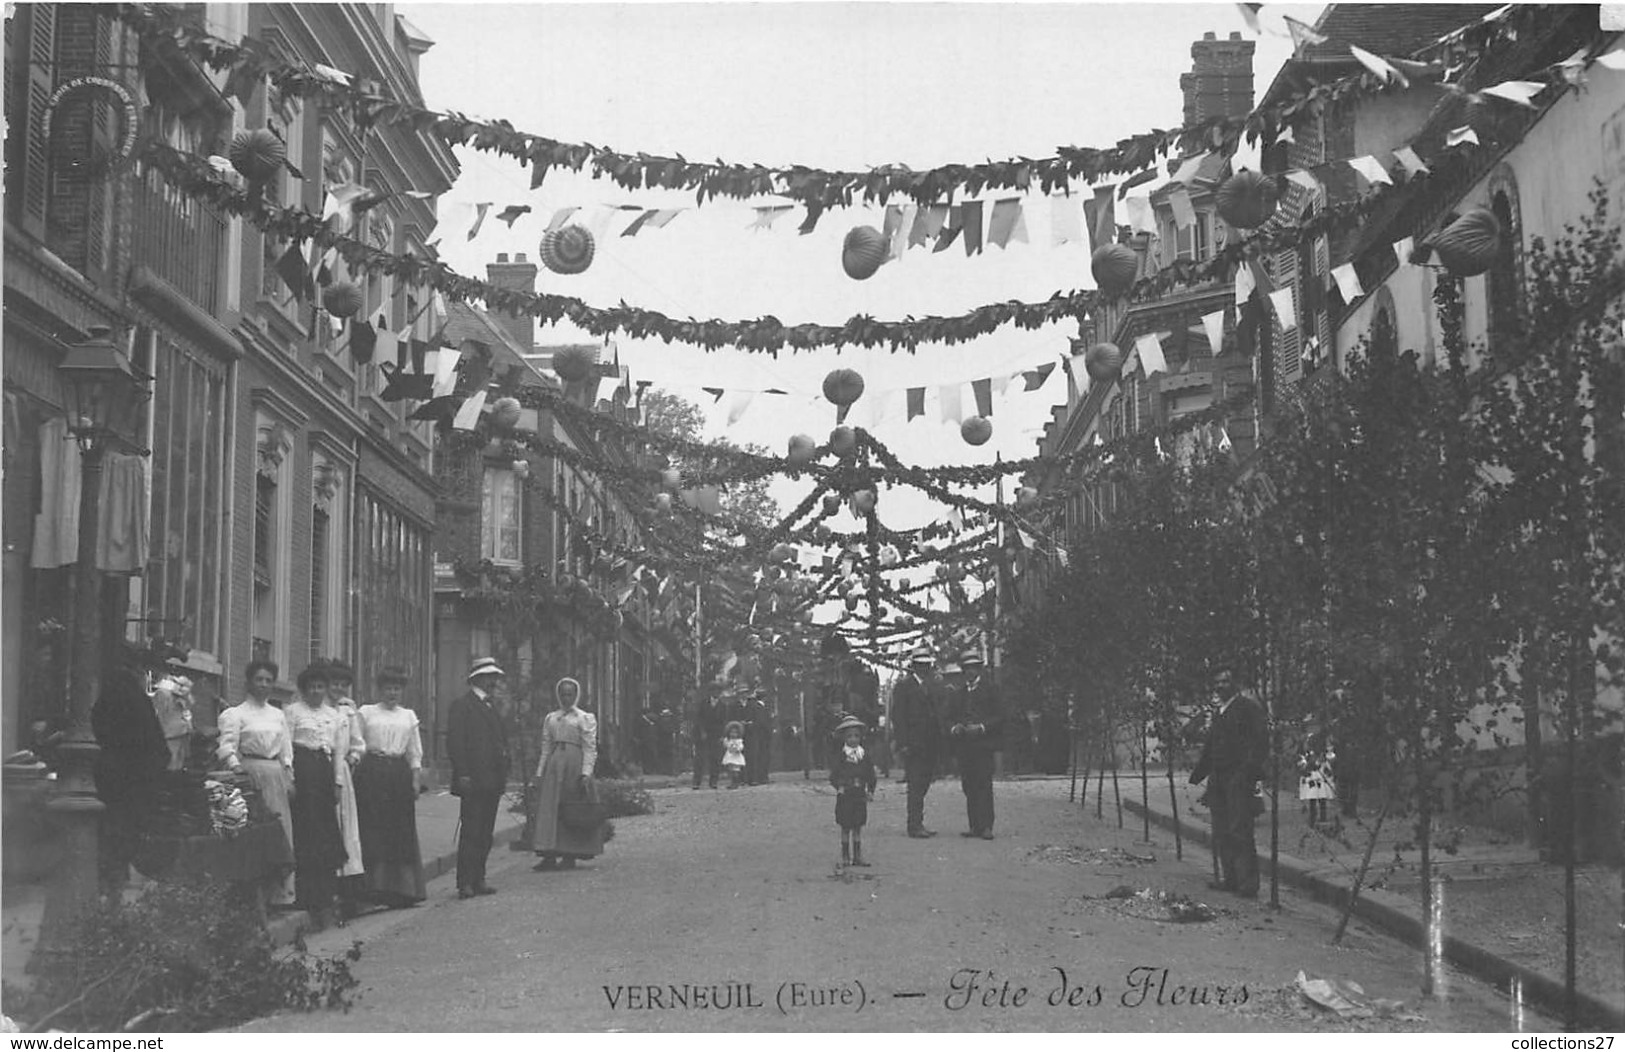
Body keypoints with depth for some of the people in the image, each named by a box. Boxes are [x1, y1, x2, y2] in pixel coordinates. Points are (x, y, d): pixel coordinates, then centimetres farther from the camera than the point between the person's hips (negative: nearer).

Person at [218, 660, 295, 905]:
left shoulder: (278, 715, 18)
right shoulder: (236, 713, 2)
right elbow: (227, 747, -8)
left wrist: (289, 778, 10)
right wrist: (237, 769, -22)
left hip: (276, 774, 5)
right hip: (251, 772, -5)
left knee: (281, 832, 2)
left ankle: (281, 893, 6)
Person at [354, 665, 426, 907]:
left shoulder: (408, 716, 14)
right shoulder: (366, 713, 6)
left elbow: (415, 752, 14)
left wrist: (415, 780, 5)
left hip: (400, 773, 3)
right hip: (372, 771, -3)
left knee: (402, 830, 1)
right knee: (373, 830, -7)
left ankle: (402, 889, 6)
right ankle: (375, 885, -5)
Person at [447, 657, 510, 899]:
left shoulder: (491, 704, 19)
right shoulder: (462, 704, -6)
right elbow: (455, 742, -12)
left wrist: (503, 774, 13)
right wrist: (462, 774, -18)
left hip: (493, 780, 8)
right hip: (473, 779, -8)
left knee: (485, 834, 9)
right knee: (470, 833, -8)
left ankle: (478, 880, 13)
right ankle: (465, 883, -6)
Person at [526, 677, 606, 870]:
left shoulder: (585, 718, 3)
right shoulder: (550, 718, 15)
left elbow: (590, 749, -3)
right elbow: (545, 747, 16)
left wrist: (586, 773, -13)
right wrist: (540, 772, 8)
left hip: (575, 764, -4)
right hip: (554, 764, 4)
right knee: (549, 808, -4)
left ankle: (570, 856, 3)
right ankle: (549, 856, -3)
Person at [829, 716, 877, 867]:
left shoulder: (864, 757, 7)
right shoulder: (838, 756, -3)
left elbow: (871, 776, 10)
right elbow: (833, 776, -7)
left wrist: (870, 791, -2)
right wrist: (840, 786, -23)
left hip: (860, 796, 3)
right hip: (844, 797, -3)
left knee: (858, 827, 6)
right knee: (845, 828, 2)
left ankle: (858, 857, 11)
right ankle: (845, 858, 9)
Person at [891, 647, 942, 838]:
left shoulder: (929, 687, 20)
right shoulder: (903, 685, -4)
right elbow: (897, 716, -9)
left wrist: (938, 742, 13)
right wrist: (903, 744, -16)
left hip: (929, 744, 7)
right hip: (913, 744, -7)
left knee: (923, 785, 8)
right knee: (916, 785, -8)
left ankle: (918, 824, 12)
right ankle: (915, 826, -7)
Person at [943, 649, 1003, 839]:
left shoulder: (990, 688, 2)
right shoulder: (957, 692, 17)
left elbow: (1000, 716, -2)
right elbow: (948, 717, 18)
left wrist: (982, 727, -14)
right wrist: (953, 727, -3)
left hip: (983, 743, -4)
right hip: (963, 744, 4)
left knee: (984, 785, -8)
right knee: (968, 786, 2)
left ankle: (986, 826, -8)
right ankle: (975, 826, 6)